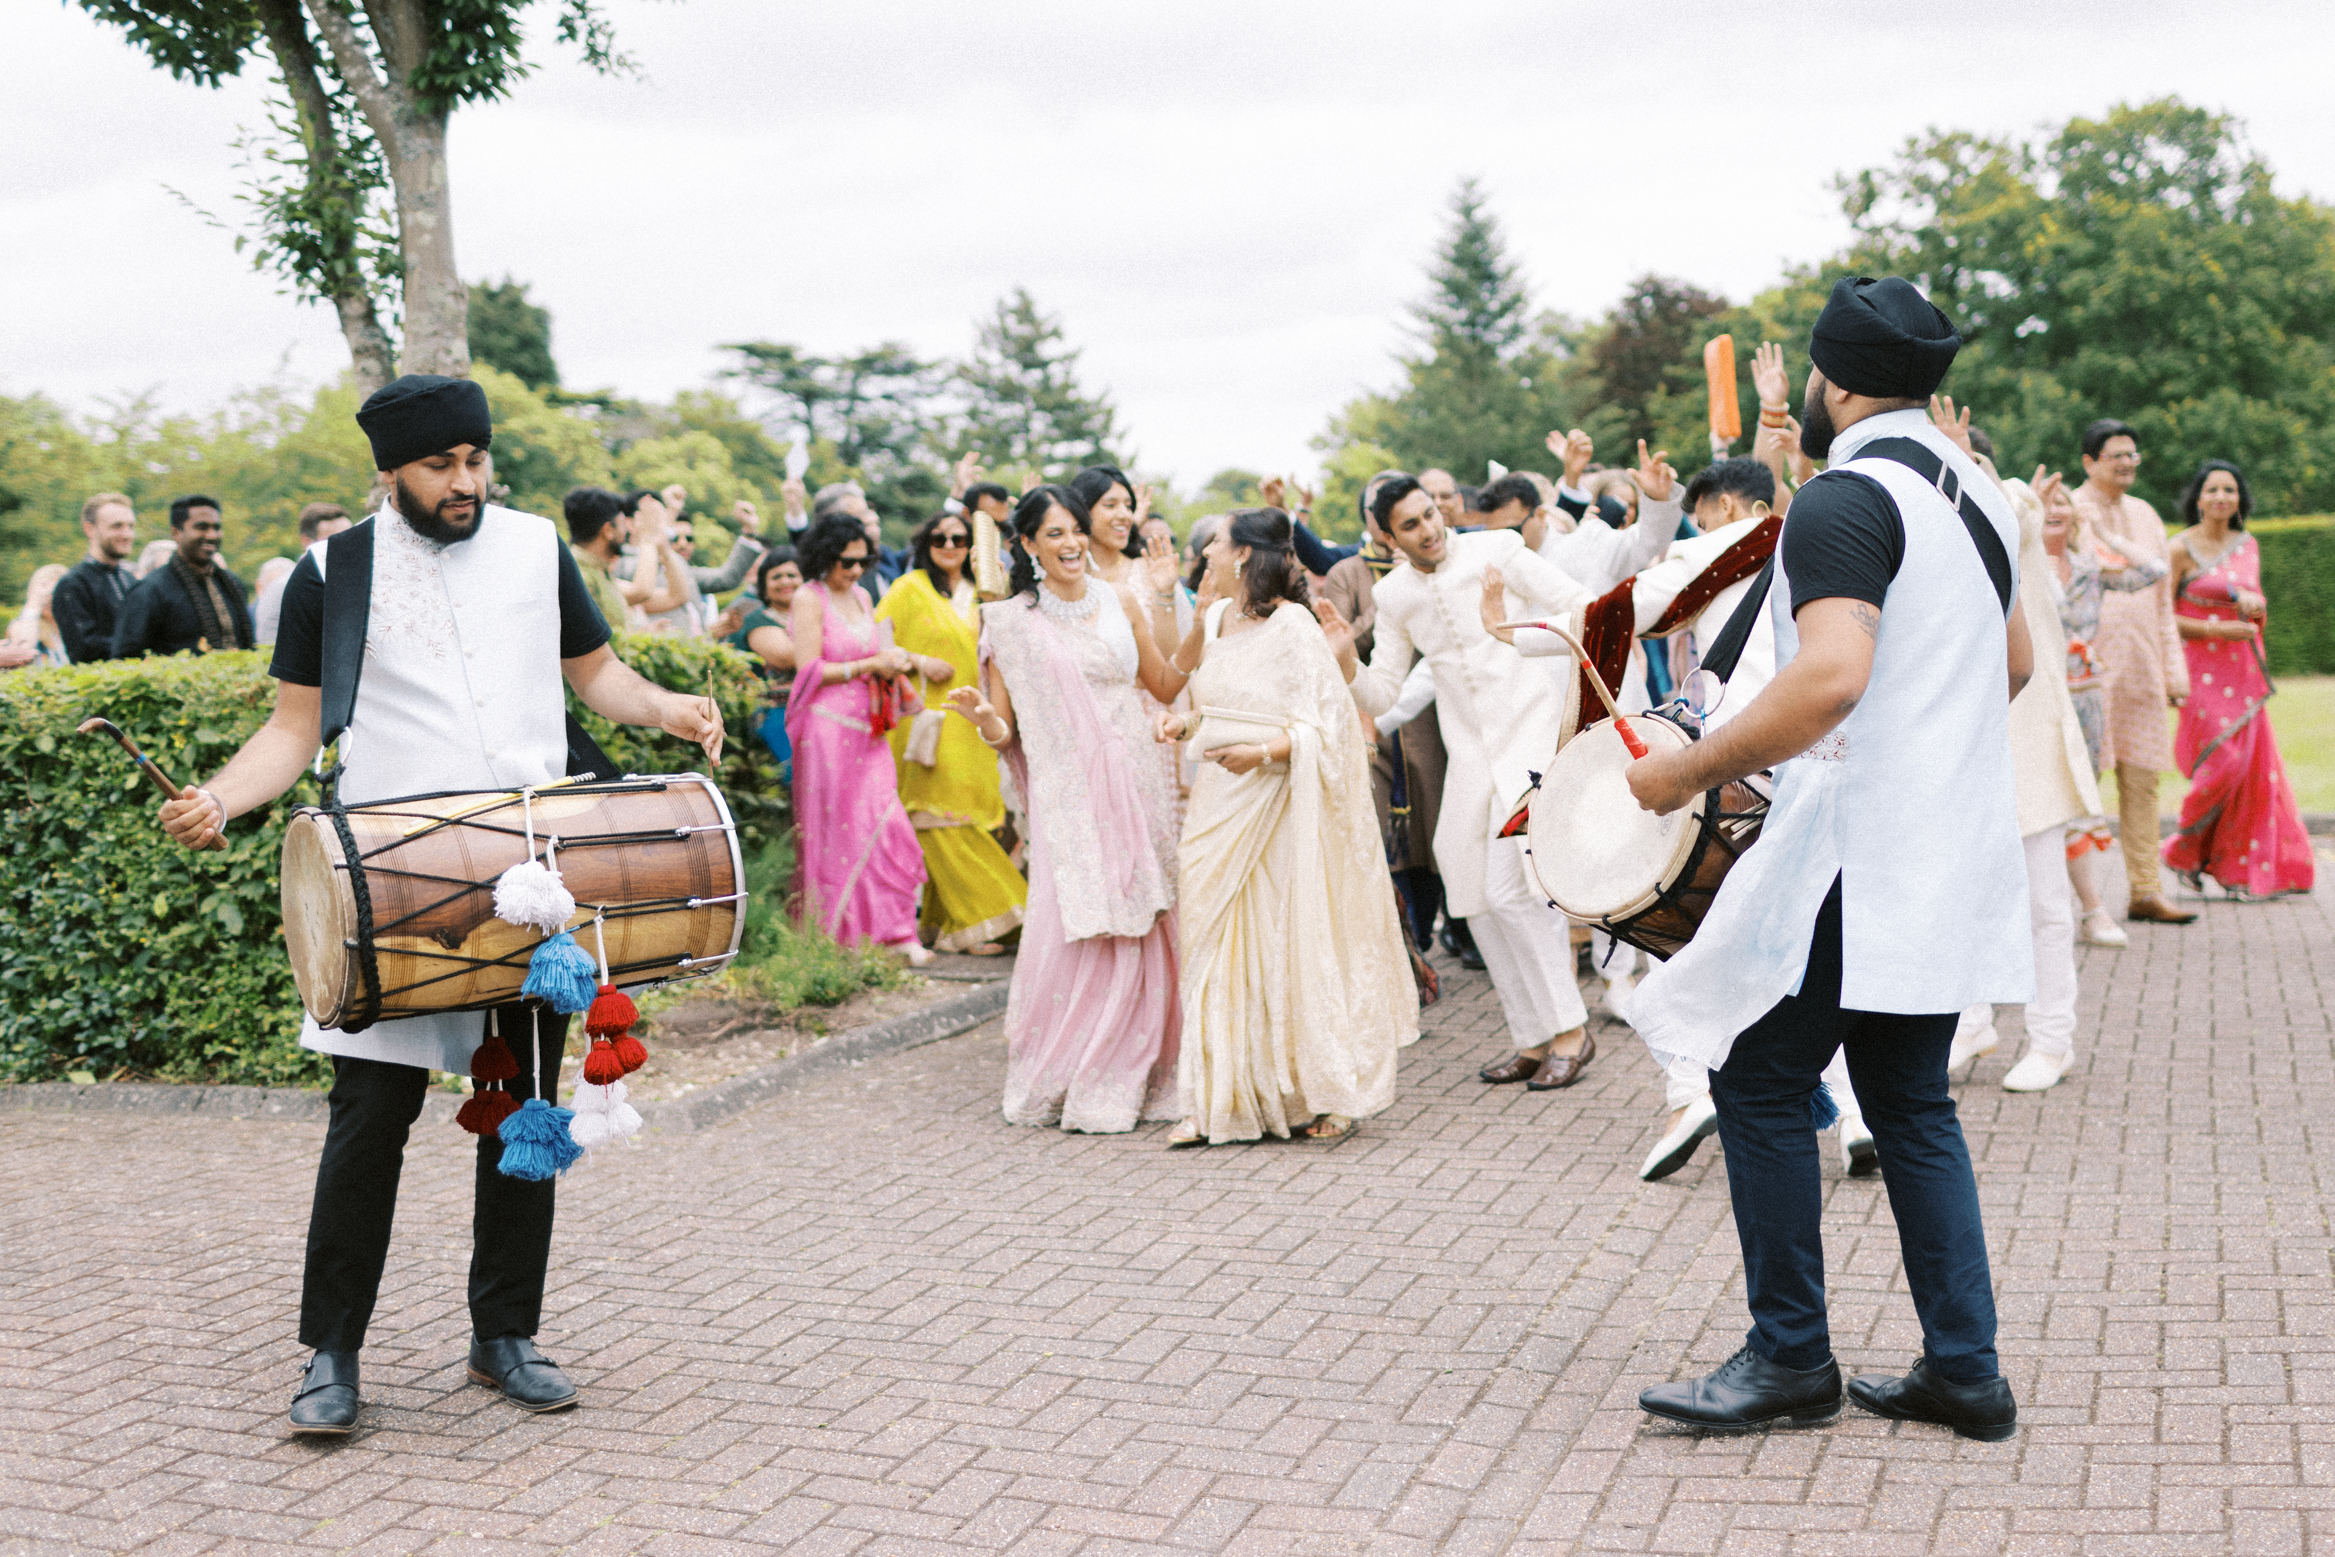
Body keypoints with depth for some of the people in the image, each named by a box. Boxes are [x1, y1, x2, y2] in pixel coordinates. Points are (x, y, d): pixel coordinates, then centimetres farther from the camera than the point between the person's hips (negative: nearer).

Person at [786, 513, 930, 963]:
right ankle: (835, 939, 6)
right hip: (828, 727, -6)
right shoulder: (809, 598, -5)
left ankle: (895, 932, -1)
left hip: (867, 730, 6)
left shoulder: (862, 597, 16)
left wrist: (893, 663, 4)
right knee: (836, 831, -2)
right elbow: (810, 670, -12)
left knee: (884, 826, -2)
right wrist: (870, 665, -12)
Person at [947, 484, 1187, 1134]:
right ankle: (1064, 1083, 4)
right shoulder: (1012, 621, 2)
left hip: (1136, 782, 3)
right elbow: (1003, 732, 2)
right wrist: (981, 715, -19)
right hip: (1067, 793, -3)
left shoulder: (1121, 602, 10)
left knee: (1140, 931, 1)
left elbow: (1168, 687, 15)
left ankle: (1130, 1079, 12)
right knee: (1073, 930, -10)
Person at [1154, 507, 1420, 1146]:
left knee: (1292, 944, -1)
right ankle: (1220, 1101, 11)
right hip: (1220, 806, 7)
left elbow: (1327, 723, -15)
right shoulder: (1217, 618, 11)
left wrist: (1263, 752, -27)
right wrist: (1185, 723, 4)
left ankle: (1329, 1095, 12)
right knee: (1218, 947, 5)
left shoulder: (1291, 626, -12)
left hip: (1280, 807, -7)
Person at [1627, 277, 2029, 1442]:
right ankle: (1964, 1370, 16)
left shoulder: (1844, 499, -15)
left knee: (1760, 1084, 2)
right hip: (1949, 850, 9)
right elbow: (2012, 664, 27)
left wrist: (1693, 769, -22)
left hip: (1857, 853, -9)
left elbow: (1831, 676, -30)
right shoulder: (1975, 494, 15)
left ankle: (1791, 1358, 9)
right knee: (1910, 1100, 14)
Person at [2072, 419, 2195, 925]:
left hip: (2139, 665, 6)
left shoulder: (2145, 515, 18)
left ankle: (2145, 890, 10)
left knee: (2141, 779, 6)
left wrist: (2173, 669, 14)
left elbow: (2162, 595, 20)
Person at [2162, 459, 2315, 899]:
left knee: (2254, 766, 1)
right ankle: (2185, 851, 10)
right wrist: (2220, 631, -15)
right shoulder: (2182, 549, -5)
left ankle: (2243, 871, 9)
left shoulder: (2248, 545, 12)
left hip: (2243, 671, 6)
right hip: (2202, 671, -6)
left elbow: (2259, 614, 18)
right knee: (2223, 761, -13)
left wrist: (2254, 601, -6)